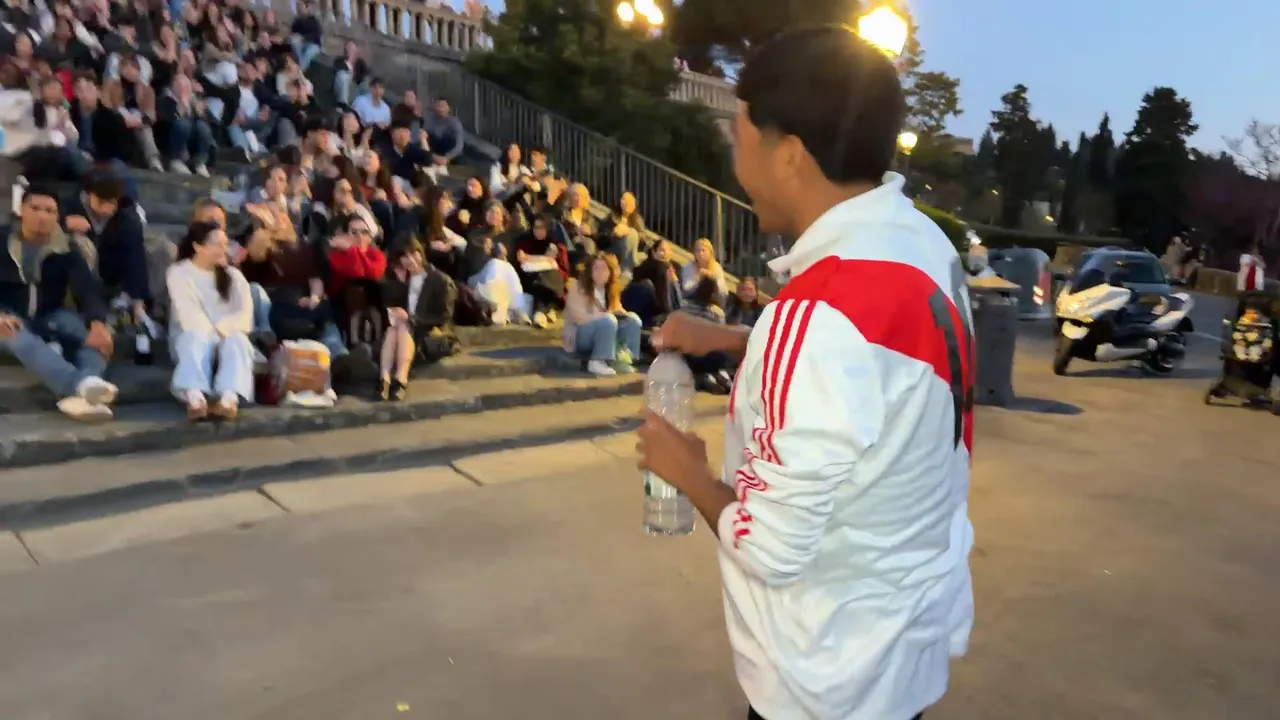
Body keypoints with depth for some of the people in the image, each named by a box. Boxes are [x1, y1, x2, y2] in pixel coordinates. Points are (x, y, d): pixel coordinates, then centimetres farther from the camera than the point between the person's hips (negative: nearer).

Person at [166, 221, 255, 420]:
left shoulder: (233, 275, 13)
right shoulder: (179, 273, 3)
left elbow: (245, 314, -2)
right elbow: (189, 314, -12)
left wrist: (220, 330, -18)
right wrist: (211, 333, -25)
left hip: (228, 336, 2)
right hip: (193, 338, -2)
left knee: (237, 339, -32)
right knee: (197, 338, -36)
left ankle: (229, 399, -57)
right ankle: (195, 398, -60)